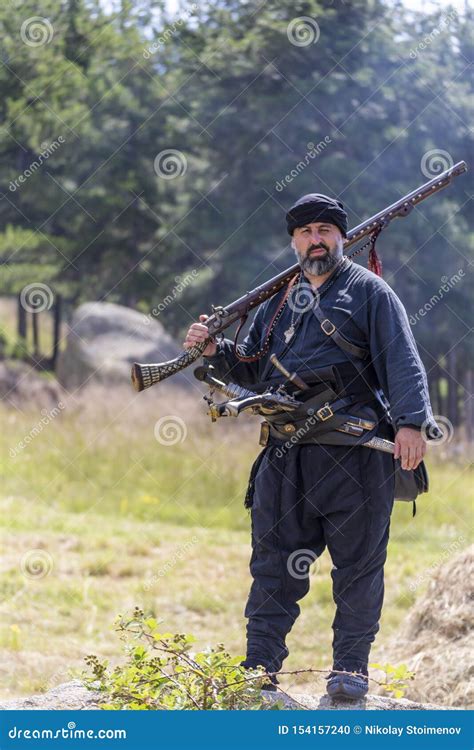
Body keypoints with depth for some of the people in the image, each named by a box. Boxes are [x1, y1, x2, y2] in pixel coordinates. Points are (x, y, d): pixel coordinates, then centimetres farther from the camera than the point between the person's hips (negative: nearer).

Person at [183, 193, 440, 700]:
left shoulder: (368, 291, 3)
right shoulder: (279, 301, 19)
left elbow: (402, 361, -6)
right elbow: (252, 369, 26)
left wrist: (411, 422, -19)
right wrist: (214, 351, 7)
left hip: (355, 453, -5)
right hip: (286, 453, 5)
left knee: (358, 563, 0)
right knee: (273, 563, 4)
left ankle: (350, 668, 9)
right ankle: (258, 671, 8)